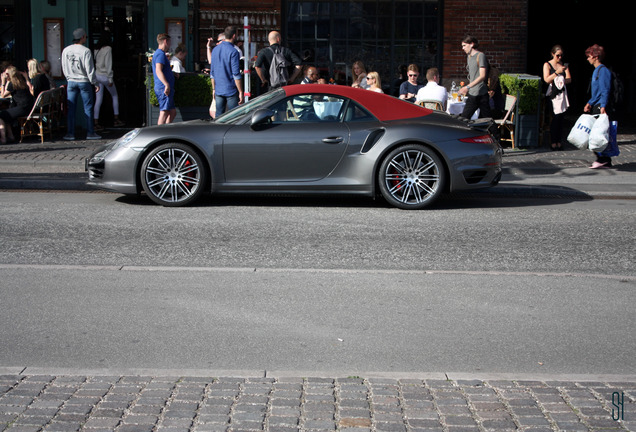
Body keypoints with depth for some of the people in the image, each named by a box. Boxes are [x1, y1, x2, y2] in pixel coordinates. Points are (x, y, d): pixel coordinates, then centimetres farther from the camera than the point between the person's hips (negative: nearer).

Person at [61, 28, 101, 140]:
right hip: (84, 82, -4)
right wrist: (95, 83, -4)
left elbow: (64, 68, 10)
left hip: (71, 82, 4)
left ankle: (70, 133, 5)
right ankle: (90, 133, 5)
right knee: (88, 108, 4)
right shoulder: (85, 51, -13)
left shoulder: (66, 50, 2)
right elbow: (90, 69, -12)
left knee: (70, 108, 7)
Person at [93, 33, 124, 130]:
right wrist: (110, 79, -13)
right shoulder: (108, 49, -10)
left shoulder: (97, 50, 8)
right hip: (105, 76, -5)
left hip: (97, 76, 5)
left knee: (98, 100, 4)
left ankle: (96, 123, -1)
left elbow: (95, 63, 8)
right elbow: (108, 64, -14)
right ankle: (116, 119, 17)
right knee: (115, 96, 14)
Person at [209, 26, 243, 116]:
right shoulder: (233, 52, -13)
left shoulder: (215, 50, 8)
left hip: (219, 91, 6)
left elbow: (212, 73, 13)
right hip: (231, 91, -6)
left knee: (218, 116, 10)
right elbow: (236, 75, -16)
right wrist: (241, 92, -11)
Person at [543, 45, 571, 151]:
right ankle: (553, 142, -7)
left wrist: (562, 80, -12)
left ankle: (558, 141, 4)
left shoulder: (564, 65, 15)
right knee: (555, 117, -11)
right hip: (552, 93, -4)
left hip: (562, 93, 4)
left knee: (560, 117, 1)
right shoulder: (547, 65, 4)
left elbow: (569, 79, 8)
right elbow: (546, 79, -8)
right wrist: (557, 72, -18)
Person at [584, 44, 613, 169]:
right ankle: (601, 159, 11)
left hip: (601, 107, -10)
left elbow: (605, 90, -17)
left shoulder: (603, 70, -10)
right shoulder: (596, 71, 19)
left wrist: (603, 106, -24)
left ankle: (604, 160, -8)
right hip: (595, 107, 10)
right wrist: (590, 103, 14)